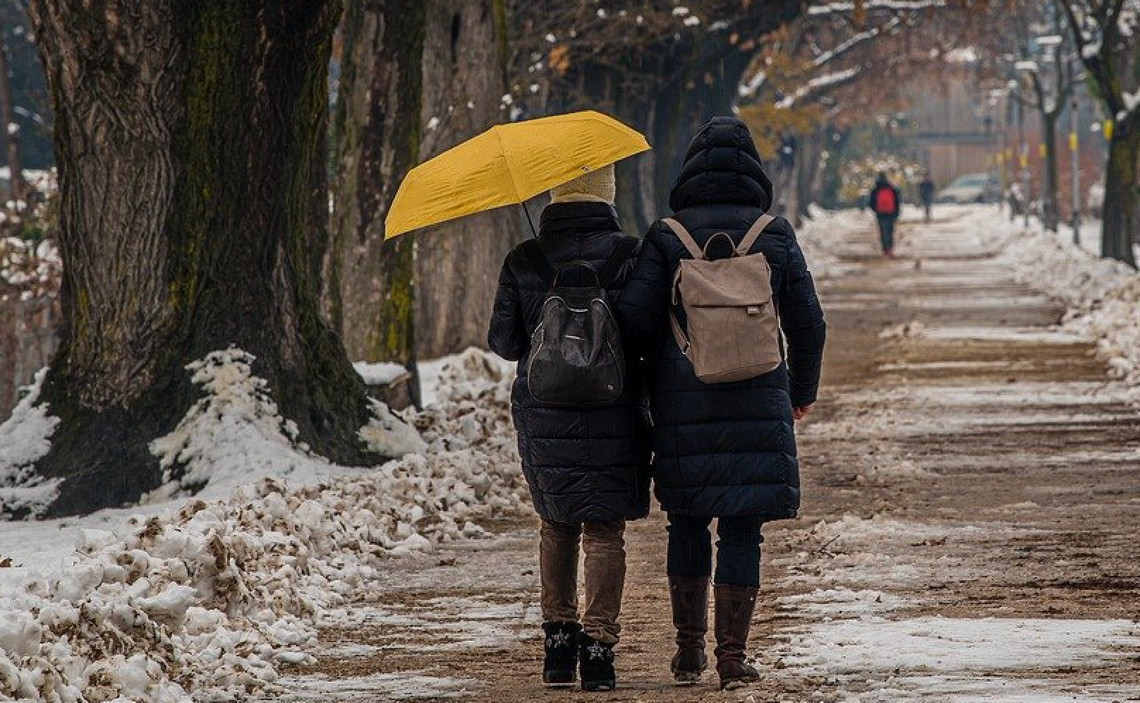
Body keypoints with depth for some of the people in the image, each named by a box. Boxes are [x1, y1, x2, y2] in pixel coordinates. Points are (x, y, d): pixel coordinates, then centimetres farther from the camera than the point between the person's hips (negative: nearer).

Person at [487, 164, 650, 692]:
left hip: (543, 416, 2)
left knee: (557, 527, 18)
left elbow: (503, 342, 0)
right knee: (605, 532, 3)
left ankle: (559, 639, 18)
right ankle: (599, 648, -4)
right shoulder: (628, 256, -6)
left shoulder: (522, 263, -2)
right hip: (613, 416, -2)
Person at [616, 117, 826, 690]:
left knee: (687, 524, 14)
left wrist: (656, 378, 11)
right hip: (757, 403, 0)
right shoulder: (776, 237, 3)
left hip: (682, 406, 0)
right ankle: (732, 657, 0)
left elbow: (634, 318, -8)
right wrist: (803, 391, 21)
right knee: (741, 530, 3)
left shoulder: (666, 237, 0)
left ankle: (690, 649, 16)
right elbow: (808, 324, 5)